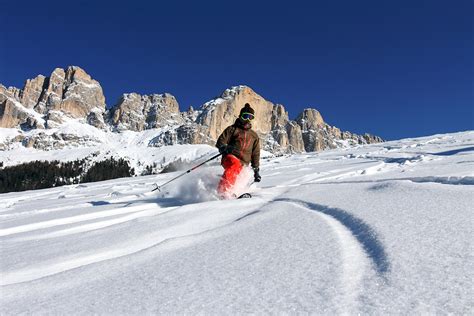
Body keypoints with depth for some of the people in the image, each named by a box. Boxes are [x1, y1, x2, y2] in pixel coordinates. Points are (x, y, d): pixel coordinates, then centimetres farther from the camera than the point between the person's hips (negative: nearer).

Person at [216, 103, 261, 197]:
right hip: (230, 157, -5)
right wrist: (224, 148, -19)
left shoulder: (254, 136, 26)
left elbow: (256, 154, 27)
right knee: (235, 164, -36)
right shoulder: (232, 129, 14)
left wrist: (256, 170, 20)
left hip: (243, 164, 5)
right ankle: (222, 190, -44)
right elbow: (220, 141, 5)